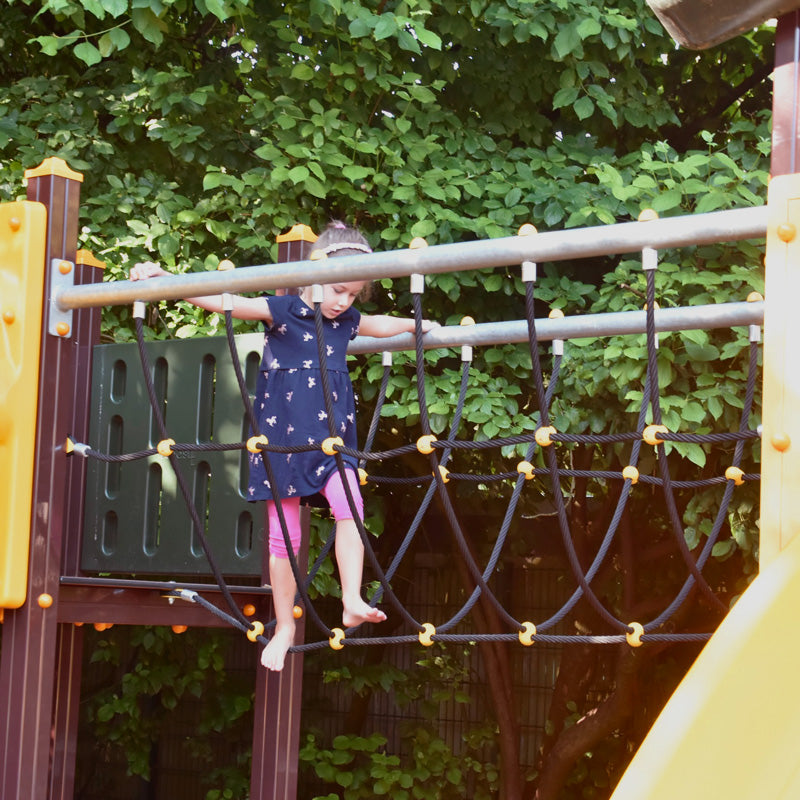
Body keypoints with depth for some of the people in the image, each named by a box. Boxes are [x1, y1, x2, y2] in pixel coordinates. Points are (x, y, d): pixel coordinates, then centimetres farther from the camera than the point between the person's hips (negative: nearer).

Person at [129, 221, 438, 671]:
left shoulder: (348, 321, 8)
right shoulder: (283, 312, -7)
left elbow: (380, 324, 32)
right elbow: (223, 301, -12)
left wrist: (416, 324, 34)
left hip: (331, 438, 3)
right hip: (284, 436, -3)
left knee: (349, 505, -24)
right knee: (283, 534, 3)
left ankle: (352, 602, -24)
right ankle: (285, 628, 14)